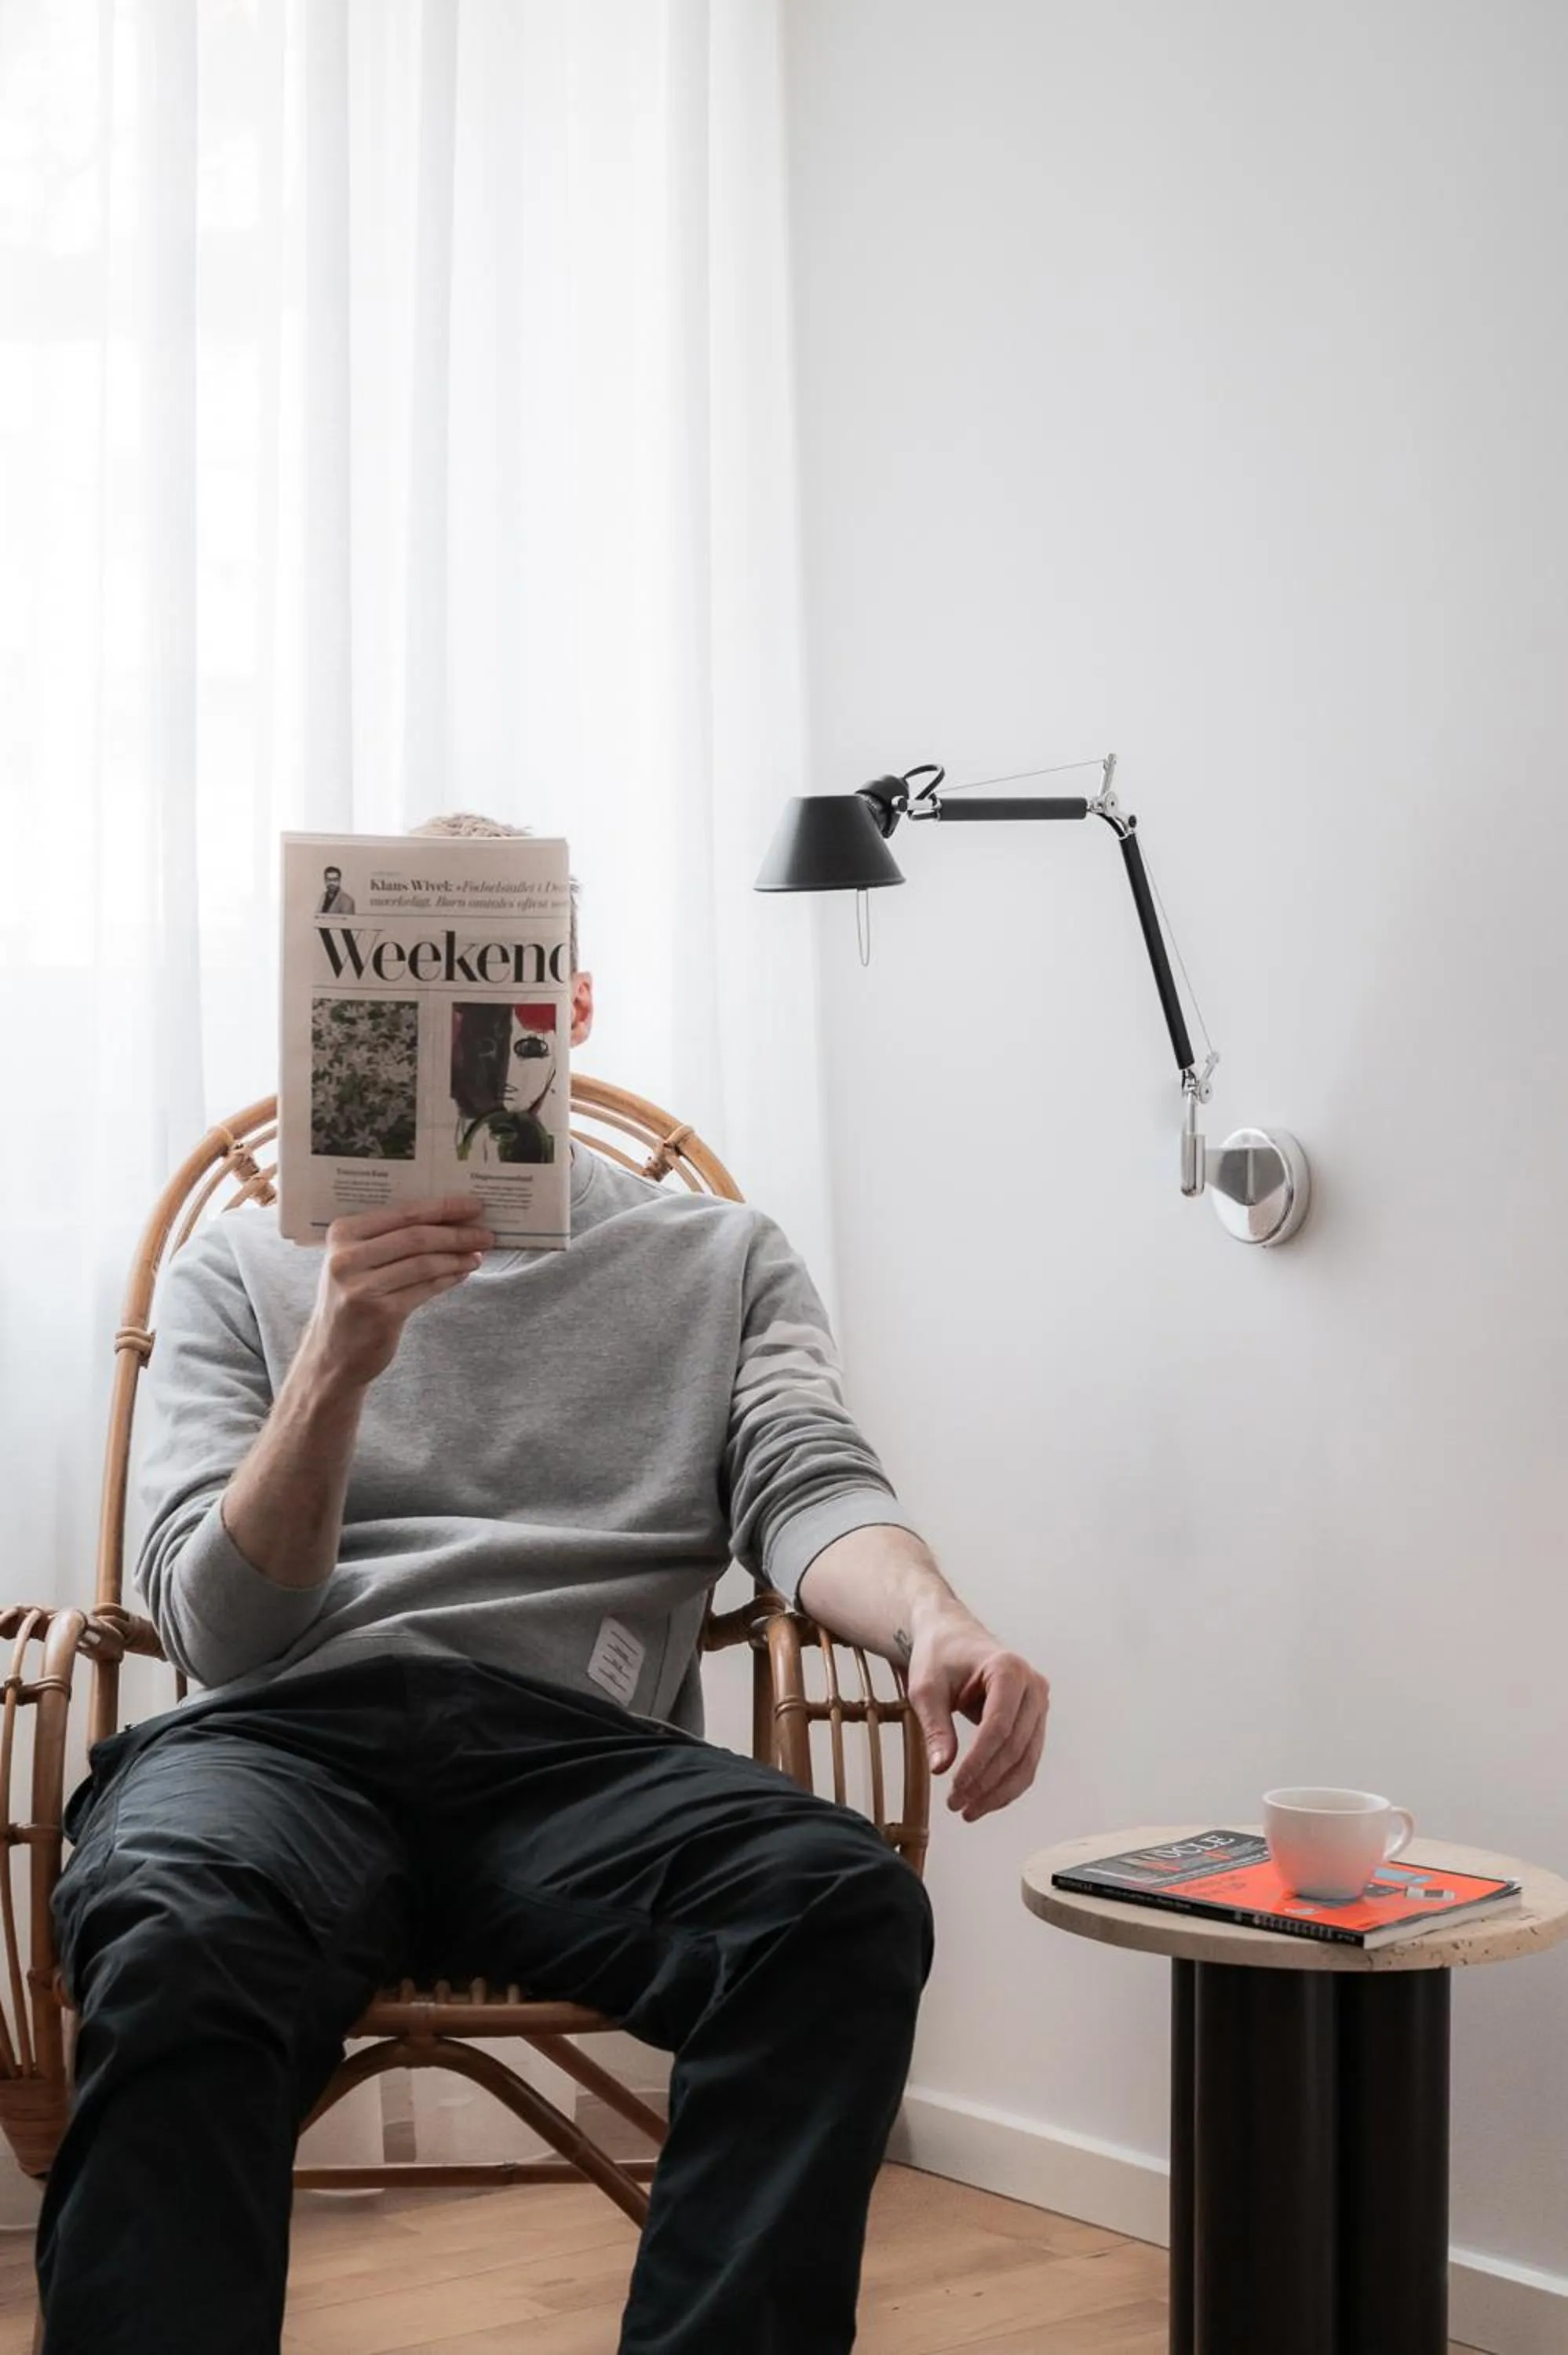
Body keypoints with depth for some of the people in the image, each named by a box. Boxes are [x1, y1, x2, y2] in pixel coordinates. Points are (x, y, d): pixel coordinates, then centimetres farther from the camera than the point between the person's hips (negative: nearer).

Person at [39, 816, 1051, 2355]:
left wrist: (930, 1620, -22)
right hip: (290, 1734, -1)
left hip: (575, 1747, 1)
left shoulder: (718, 1260, 22)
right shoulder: (244, 1266, 20)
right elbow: (222, 1630, 6)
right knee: (173, 1943, -38)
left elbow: (809, 1490, 3)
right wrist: (340, 1362, -12)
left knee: (845, 1905, -33)